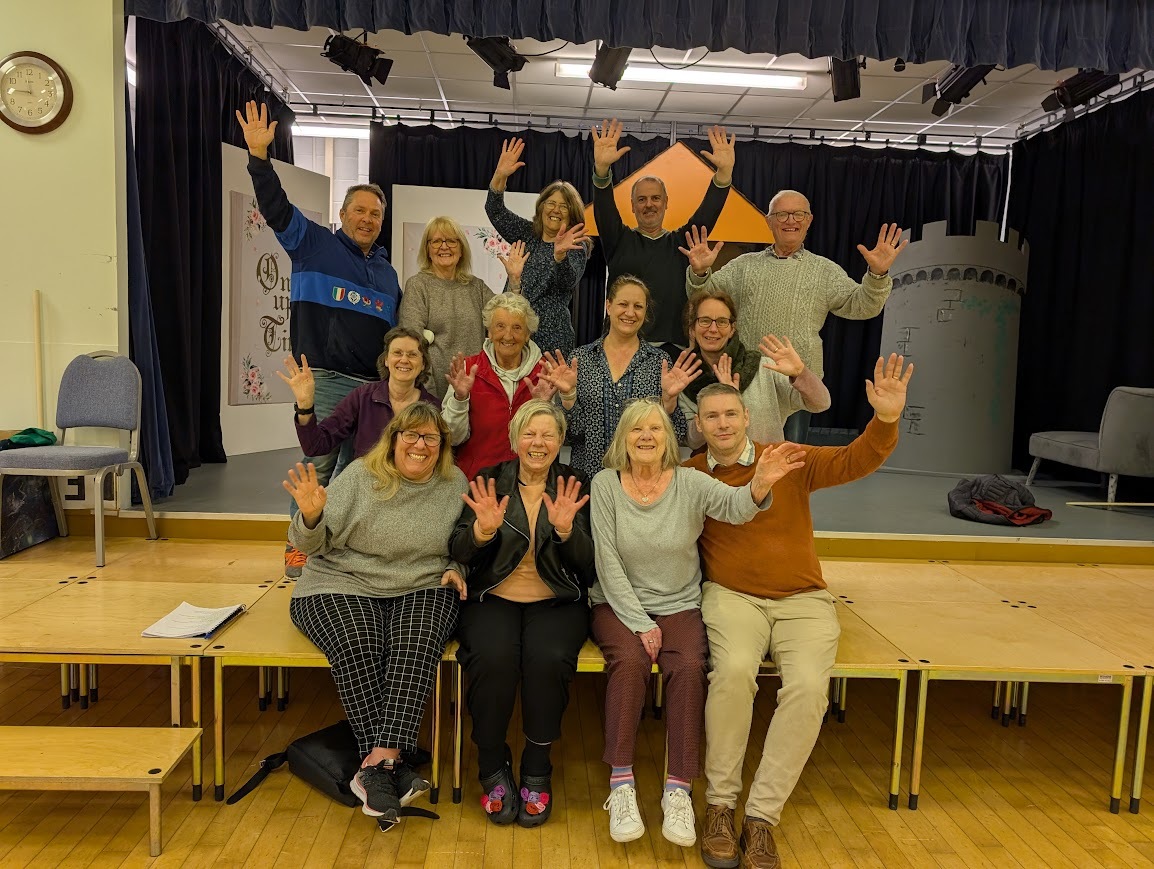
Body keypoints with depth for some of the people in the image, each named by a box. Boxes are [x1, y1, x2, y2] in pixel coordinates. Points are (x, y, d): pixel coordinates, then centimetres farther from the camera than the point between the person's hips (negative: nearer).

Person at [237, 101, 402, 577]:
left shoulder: (387, 273, 20)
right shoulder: (313, 244, 7)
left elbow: (393, 332, 23)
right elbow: (276, 208, -7)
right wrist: (259, 156, -19)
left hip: (373, 386, 5)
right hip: (324, 378, -5)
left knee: (355, 468, 8)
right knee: (318, 465, -6)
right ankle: (300, 547, 7)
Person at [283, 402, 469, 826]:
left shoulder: (455, 484, 8)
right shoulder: (360, 475, 0)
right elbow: (311, 545, -1)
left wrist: (455, 569, -1)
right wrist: (311, 516, -22)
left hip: (422, 590, 2)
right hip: (343, 585, -1)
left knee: (416, 646, -30)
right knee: (357, 647, -31)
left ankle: (377, 764, -29)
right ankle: (390, 765, -24)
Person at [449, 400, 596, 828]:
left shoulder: (576, 486, 6)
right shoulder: (489, 481, 7)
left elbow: (588, 564, -3)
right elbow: (459, 554, 0)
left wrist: (566, 529, -22)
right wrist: (483, 529, -22)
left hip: (557, 602, 0)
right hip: (493, 599, 0)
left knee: (549, 658, -30)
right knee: (493, 657, -30)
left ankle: (537, 770, -6)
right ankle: (493, 768, -5)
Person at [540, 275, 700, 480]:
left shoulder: (659, 361, 3)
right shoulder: (581, 357, 4)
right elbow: (573, 430, 1)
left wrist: (669, 397, -14)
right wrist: (568, 394, -14)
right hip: (588, 472, 0)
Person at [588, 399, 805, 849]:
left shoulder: (690, 482, -3)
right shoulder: (606, 484, -5)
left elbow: (733, 506, -24)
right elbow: (607, 562, -8)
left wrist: (759, 485, -48)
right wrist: (640, 623, -14)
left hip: (679, 605, 1)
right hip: (619, 604, -1)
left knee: (689, 667, -26)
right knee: (630, 661, -29)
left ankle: (678, 790, -15)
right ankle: (621, 786, -18)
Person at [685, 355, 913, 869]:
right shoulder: (688, 475, 4)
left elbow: (855, 461, -7)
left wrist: (885, 419, -25)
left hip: (801, 599, 1)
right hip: (732, 597, 0)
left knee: (808, 686, -26)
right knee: (734, 670, -31)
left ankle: (761, 818, -11)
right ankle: (719, 805, -11)